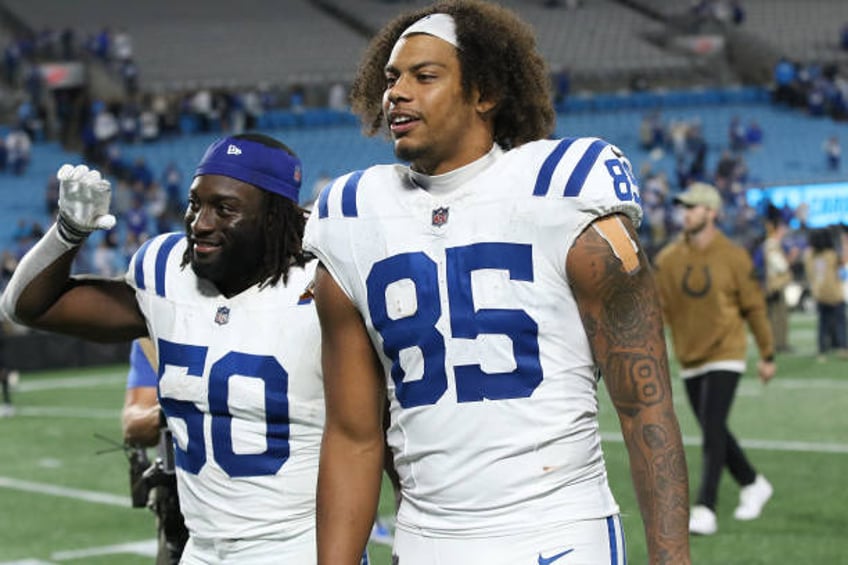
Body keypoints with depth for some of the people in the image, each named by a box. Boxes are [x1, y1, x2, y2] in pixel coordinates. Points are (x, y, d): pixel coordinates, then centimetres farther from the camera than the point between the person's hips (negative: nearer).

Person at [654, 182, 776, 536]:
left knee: (713, 432, -15)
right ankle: (753, 485, 35)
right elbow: (657, 308, 1)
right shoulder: (668, 259, 1)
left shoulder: (733, 257, -7)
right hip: (690, 361, 5)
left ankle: (705, 510, -15)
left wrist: (767, 355, 3)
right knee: (714, 433, 13)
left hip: (725, 356, -5)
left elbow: (754, 307, 0)